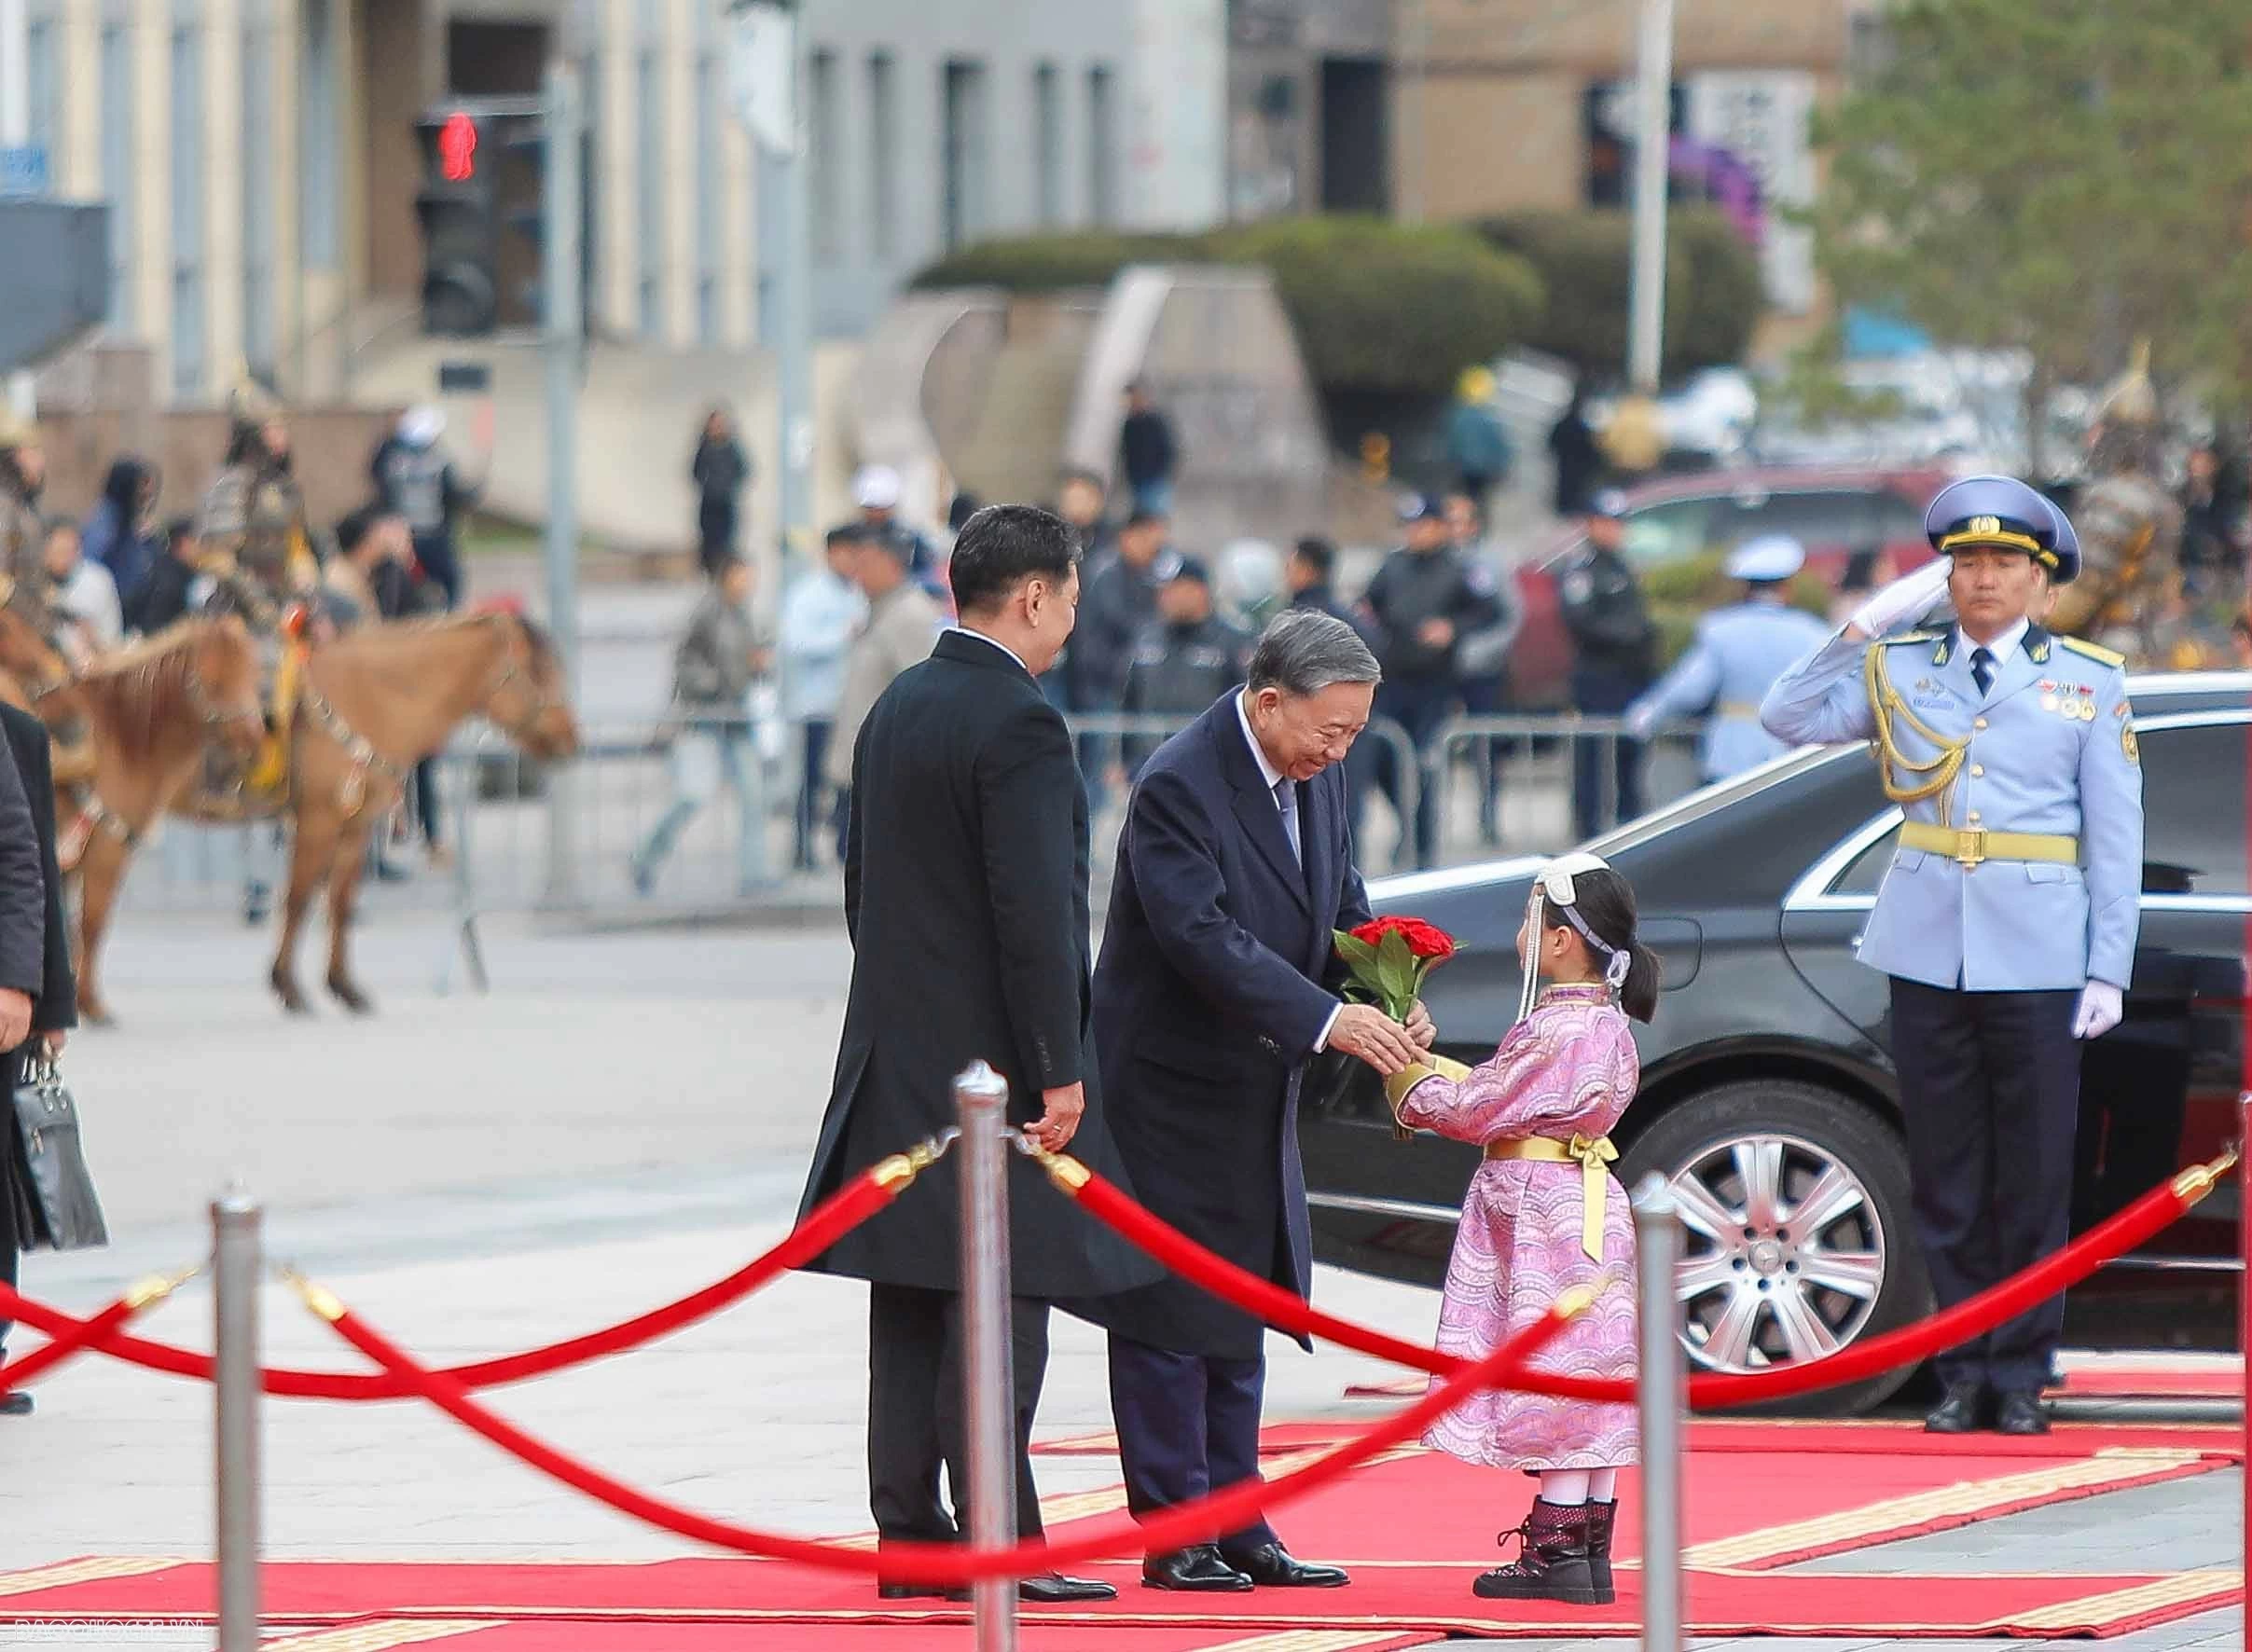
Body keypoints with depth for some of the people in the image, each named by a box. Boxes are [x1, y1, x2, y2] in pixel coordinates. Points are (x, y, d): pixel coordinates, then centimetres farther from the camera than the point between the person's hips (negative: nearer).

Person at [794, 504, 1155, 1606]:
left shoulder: (895, 710, 12)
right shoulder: (1016, 724, -16)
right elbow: (1033, 911, -20)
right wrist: (1059, 1070, -16)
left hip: (897, 1060, 9)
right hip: (991, 1058, -9)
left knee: (910, 1305, 9)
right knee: (999, 1307, -7)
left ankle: (908, 1534, 11)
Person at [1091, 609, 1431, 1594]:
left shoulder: (1317, 776, 4)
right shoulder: (1178, 787, -22)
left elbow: (1341, 913, 11)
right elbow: (1204, 940, -30)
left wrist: (1385, 999, -9)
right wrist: (1326, 1021, -35)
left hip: (1255, 1101, 9)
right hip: (1171, 1097, -9)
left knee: (1237, 1325, 13)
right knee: (1168, 1319, -2)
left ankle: (1237, 1526, 18)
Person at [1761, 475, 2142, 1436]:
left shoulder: (2089, 681, 6)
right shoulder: (1901, 668, 11)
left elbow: (2115, 839, 5)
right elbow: (1787, 717, 3)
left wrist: (2108, 971, -2)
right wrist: (1868, 626, -3)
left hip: (2037, 959, -2)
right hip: (1928, 951, 2)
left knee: (2034, 1170, -1)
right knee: (1945, 1174, 3)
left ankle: (2021, 1377, 7)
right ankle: (1964, 1373, 10)